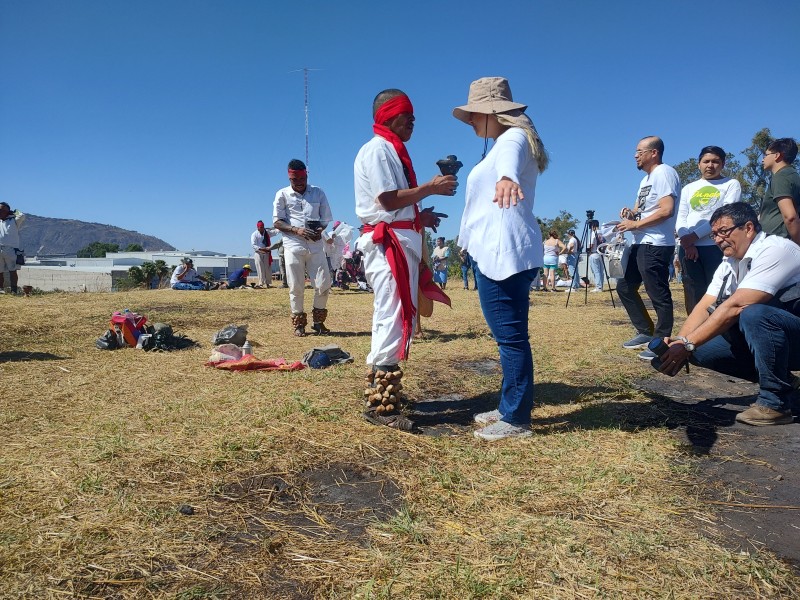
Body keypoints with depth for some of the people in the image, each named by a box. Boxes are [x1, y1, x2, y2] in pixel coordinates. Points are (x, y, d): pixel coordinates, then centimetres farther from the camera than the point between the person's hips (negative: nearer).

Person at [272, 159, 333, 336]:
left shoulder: (318, 193, 11)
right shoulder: (282, 194, 6)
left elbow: (325, 219, 13)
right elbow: (277, 222, 2)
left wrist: (320, 229, -11)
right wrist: (296, 230, -15)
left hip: (316, 244, 2)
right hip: (293, 244, -1)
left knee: (323, 285, -3)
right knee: (296, 288, 0)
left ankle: (318, 321, 15)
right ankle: (299, 323, 14)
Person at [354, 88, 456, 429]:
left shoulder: (391, 150, 23)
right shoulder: (377, 149, -7)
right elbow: (387, 199, -17)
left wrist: (419, 217, 12)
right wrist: (430, 188, -11)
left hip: (400, 241, 11)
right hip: (389, 243, -11)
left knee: (395, 318, 15)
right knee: (393, 319, -12)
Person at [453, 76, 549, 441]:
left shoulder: (513, 138, -9)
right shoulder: (504, 142, 23)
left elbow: (509, 161, -35)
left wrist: (507, 179, -57)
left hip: (502, 252, -11)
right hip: (500, 251, 11)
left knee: (510, 336, -6)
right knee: (511, 335, 13)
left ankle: (516, 420, 2)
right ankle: (510, 409, 23)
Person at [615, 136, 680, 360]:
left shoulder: (664, 173, -11)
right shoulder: (646, 178, 20)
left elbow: (666, 211, -22)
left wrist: (634, 225, -17)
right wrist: (630, 212, 5)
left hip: (656, 246, -11)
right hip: (640, 244, 11)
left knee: (659, 296, -5)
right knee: (625, 287, 15)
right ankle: (646, 332, 24)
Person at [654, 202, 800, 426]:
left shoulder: (774, 250, -22)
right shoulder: (729, 263, 4)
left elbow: (735, 306, -31)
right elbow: (704, 307, -4)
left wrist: (687, 344, -32)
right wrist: (678, 342, -20)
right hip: (766, 340, 8)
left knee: (754, 314, -36)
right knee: (700, 349, -6)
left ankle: (775, 403, -19)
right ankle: (780, 381, 8)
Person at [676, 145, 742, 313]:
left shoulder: (731, 184, 9)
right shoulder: (688, 188, 20)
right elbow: (680, 218, 9)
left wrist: (695, 235, -13)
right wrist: (686, 242, -9)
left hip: (716, 246, -3)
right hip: (688, 247, 3)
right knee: (693, 296, 3)